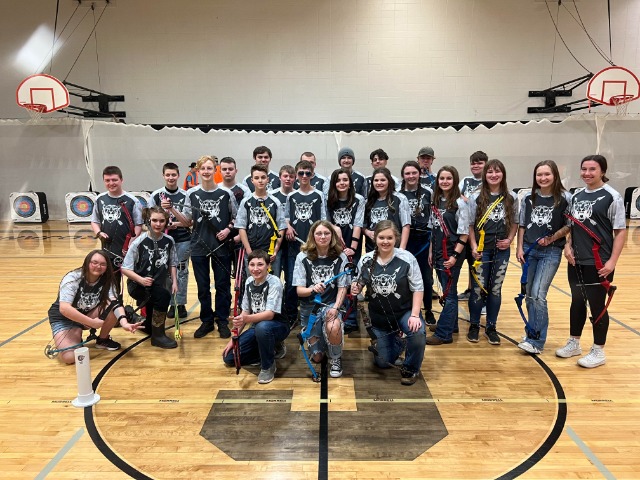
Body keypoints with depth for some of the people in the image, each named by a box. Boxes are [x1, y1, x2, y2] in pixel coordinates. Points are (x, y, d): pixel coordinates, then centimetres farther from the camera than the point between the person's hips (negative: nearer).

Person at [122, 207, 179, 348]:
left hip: (158, 286, 5)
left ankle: (149, 324, 43)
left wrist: (174, 282, -3)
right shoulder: (139, 242, -15)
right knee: (163, 295, -30)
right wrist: (141, 279, -27)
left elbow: (173, 264, 9)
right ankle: (158, 335, -15)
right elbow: (125, 269, -12)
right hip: (138, 285, -5)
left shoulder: (169, 241, -3)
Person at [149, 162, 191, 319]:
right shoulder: (156, 195, 0)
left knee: (182, 272, 7)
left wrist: (176, 224, -19)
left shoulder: (185, 196, -1)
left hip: (183, 240, 0)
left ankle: (181, 304, 18)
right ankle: (171, 304, 18)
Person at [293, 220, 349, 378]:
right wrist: (313, 289, -34)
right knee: (317, 357, 7)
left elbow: (342, 288, -6)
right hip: (309, 307, 1)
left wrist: (336, 308, -23)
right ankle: (318, 340, 45)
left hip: (330, 304, -1)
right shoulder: (303, 257, -11)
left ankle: (336, 359, -4)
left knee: (333, 328, -36)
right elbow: (299, 290, -12)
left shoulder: (340, 257, -9)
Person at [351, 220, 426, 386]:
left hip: (405, 311, -3)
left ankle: (411, 368, -4)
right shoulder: (366, 260, -8)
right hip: (379, 316, 3)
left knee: (418, 333, -36)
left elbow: (418, 288, -13)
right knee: (383, 363, 8)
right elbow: (360, 286, 6)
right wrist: (356, 289, -18)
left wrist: (415, 315, -22)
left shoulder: (407, 258, -17)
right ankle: (398, 341, 43)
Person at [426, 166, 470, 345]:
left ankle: (443, 333, 4)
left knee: (449, 293, -1)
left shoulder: (460, 203, -11)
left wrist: (455, 255, -17)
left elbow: (464, 233, -13)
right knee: (447, 291, 17)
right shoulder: (436, 201, 9)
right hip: (438, 253, 7)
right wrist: (431, 251, 11)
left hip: (452, 254, -6)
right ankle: (451, 324, 30)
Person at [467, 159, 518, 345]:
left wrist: (509, 239, -5)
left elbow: (515, 223, 10)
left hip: (502, 251, 2)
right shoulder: (476, 197, -3)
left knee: (496, 289, 9)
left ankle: (491, 327, 21)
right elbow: (470, 225, -2)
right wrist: (474, 246, -11)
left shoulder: (511, 197, 2)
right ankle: (474, 325, 18)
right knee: (479, 289, 2)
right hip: (481, 250, -2)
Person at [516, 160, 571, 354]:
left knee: (538, 295, -12)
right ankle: (532, 332, 26)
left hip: (551, 252, -4)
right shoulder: (528, 198, 5)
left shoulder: (565, 198, -6)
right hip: (528, 250, 4)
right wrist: (519, 248, 3)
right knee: (529, 295, 11)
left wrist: (551, 238, -14)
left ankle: (536, 341, -3)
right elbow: (522, 225, 9)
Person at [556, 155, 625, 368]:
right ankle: (574, 343, 31)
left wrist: (612, 261, -15)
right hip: (576, 261, 6)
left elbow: (620, 231, -10)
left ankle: (598, 351, 18)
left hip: (598, 263, -6)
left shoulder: (612, 197, -9)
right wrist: (568, 245, 0)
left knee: (597, 305, 4)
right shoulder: (576, 196, 9)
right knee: (577, 302, 16)